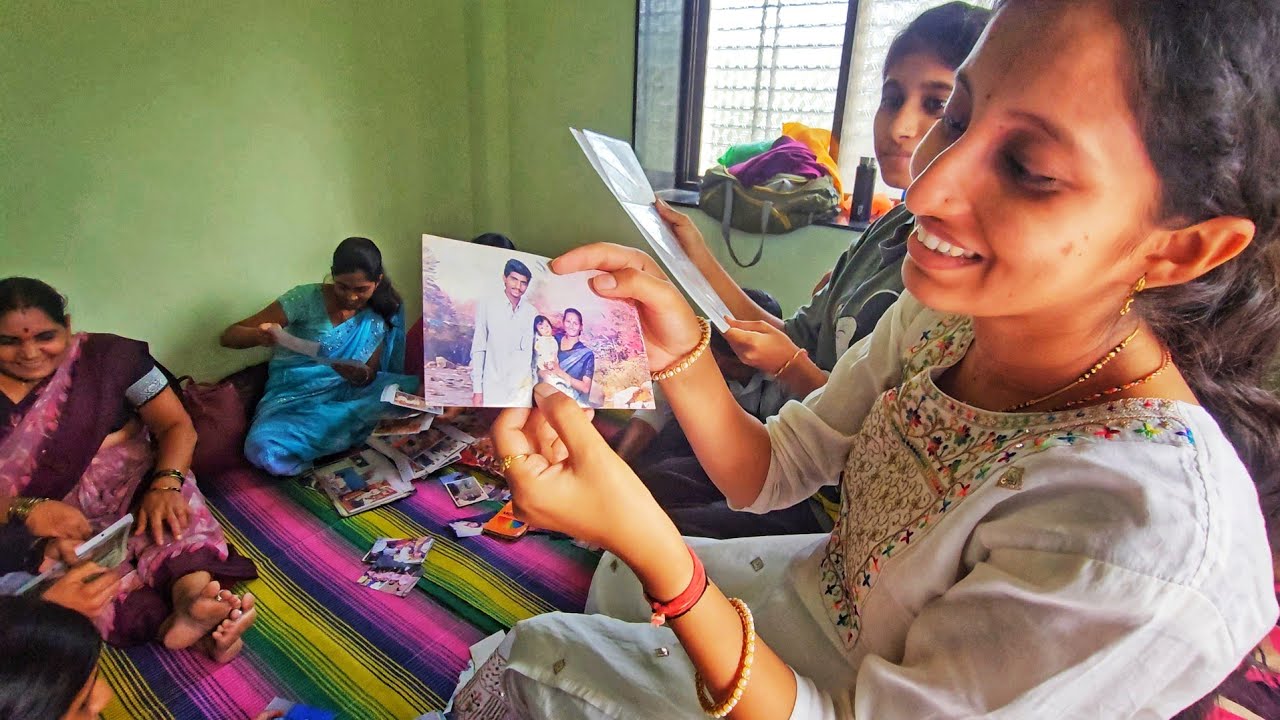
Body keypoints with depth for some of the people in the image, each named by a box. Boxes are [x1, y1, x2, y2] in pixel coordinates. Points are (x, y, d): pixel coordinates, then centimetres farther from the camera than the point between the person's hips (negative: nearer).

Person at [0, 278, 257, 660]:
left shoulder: (109, 356, -3)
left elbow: (177, 424, -8)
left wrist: (165, 485, -28)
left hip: (129, 494, 0)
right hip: (38, 529, 1)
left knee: (176, 497, -32)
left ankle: (192, 595, -57)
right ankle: (191, 624, -44)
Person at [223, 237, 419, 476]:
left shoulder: (381, 313, -3)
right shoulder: (306, 298, -12)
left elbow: (370, 376, -1)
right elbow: (229, 336, -11)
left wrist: (361, 375, -27)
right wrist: (259, 335, -35)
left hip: (346, 395, 2)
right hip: (295, 399, -2)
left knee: (412, 389, -26)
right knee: (263, 450, -35)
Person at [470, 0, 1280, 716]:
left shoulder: (1150, 550, -37)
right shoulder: (944, 311, -17)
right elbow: (765, 475, -9)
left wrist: (653, 550, -42)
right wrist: (680, 348, -27)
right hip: (822, 590, 5)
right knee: (613, 576, 25)